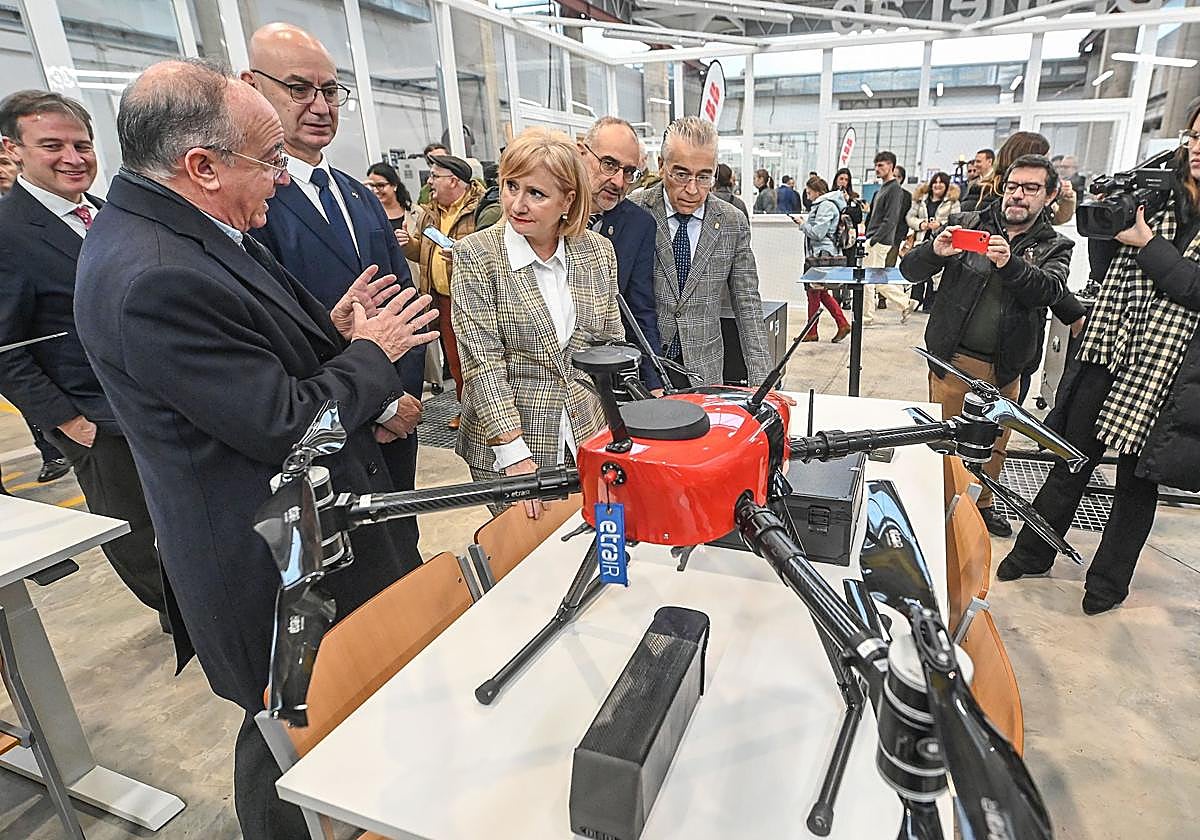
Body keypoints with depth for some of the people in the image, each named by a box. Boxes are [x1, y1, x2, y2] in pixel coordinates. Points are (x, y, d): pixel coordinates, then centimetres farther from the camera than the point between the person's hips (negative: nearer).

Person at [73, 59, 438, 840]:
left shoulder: (180, 232, 4)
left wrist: (330, 328, -1)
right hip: (280, 570, -10)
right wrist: (371, 351, -12)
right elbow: (283, 425, -26)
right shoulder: (153, 277, -28)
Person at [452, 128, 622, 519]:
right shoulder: (476, 255, -9)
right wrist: (516, 456, -19)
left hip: (590, 436, 4)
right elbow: (482, 362, -14)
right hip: (506, 446, -3)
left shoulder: (599, 251, 1)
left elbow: (612, 343, 9)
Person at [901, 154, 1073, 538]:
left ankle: (981, 503, 34)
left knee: (994, 442, 14)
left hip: (1004, 369, 2)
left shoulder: (1055, 247, 7)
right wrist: (935, 251, -26)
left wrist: (1010, 263, -33)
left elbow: (1049, 290, -15)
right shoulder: (966, 224, 3)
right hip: (952, 358, -2)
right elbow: (910, 270, -4)